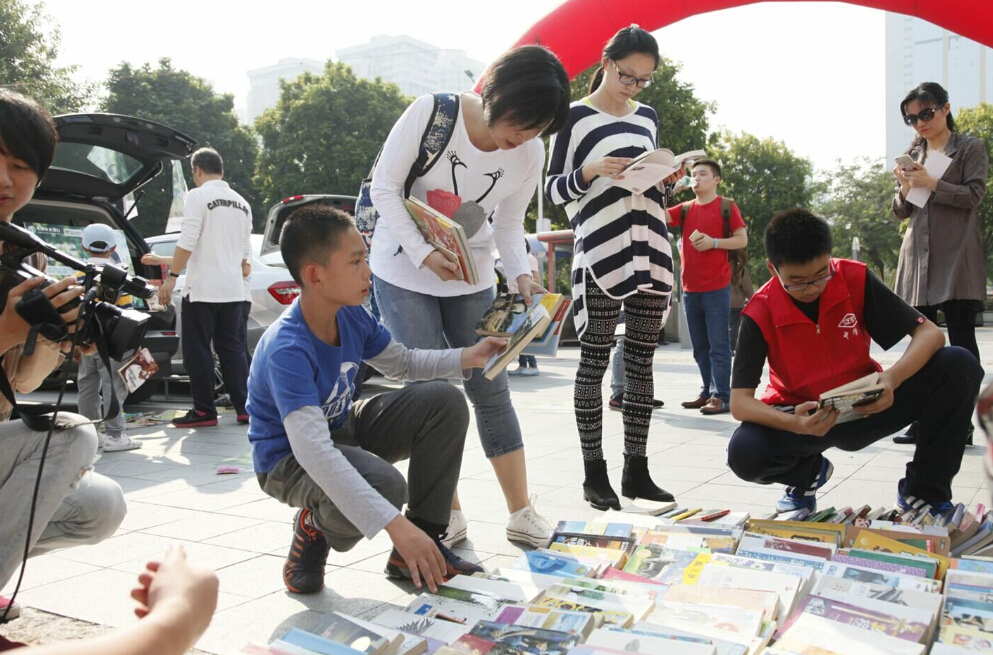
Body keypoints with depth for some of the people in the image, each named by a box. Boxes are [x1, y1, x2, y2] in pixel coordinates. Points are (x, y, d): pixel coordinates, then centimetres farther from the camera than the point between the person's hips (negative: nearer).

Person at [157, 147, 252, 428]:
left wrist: (172, 276, -14)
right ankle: (245, 407, 8)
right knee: (233, 349, 10)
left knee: (198, 352, 1)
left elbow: (187, 242, -16)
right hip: (233, 289, 6)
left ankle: (204, 411, 4)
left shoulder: (198, 196, -6)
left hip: (201, 288, -6)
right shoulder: (242, 203, 15)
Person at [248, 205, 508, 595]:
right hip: (290, 459, -8)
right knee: (384, 485, -38)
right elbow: (312, 450, -44)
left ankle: (416, 554, -2)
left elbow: (402, 363, 10)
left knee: (446, 403, -8)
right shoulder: (287, 350, -33)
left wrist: (467, 358, -9)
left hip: (343, 429, 8)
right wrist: (395, 524, -50)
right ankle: (314, 529, -1)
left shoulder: (351, 316, -9)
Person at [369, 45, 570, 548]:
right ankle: (450, 516, 7)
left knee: (491, 392, 1)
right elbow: (384, 189, -14)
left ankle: (521, 515, 9)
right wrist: (424, 253, -23)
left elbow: (509, 226, 3)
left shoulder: (530, 156, -8)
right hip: (403, 272, -3)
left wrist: (521, 274, -16)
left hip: (471, 280, 3)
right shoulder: (430, 114, -19)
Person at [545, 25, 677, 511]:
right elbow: (553, 188, 0)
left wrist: (669, 177, 4)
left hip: (651, 250, 6)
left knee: (641, 361, 6)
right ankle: (594, 474, 5)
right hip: (600, 252, -5)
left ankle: (636, 470, 13)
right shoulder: (575, 116, 1)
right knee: (594, 362, -2)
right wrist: (590, 171, -17)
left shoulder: (648, 116, 17)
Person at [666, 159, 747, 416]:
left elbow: (742, 240, 0)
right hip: (689, 289, 5)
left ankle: (721, 397, -4)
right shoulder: (685, 209, 13)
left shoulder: (726, 206, 2)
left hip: (717, 288, -5)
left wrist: (713, 242, -13)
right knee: (700, 347, 11)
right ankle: (708, 392, 19)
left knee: (718, 345, -5)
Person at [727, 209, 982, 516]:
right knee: (744, 453, -33)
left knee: (959, 366, -22)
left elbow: (930, 333, -14)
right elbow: (739, 401, -21)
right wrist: (793, 424, -42)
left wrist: (892, 379, -35)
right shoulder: (760, 314, -20)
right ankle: (808, 472, 6)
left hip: (866, 407, 2)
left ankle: (923, 491, -4)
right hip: (805, 416, -1)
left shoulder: (855, 279, -16)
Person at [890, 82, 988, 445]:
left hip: (956, 258, -4)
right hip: (918, 255, 5)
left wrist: (931, 184, -16)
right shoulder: (912, 154, 16)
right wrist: (904, 189, -5)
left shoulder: (970, 148, 4)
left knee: (961, 338, -4)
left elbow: (973, 195, -7)